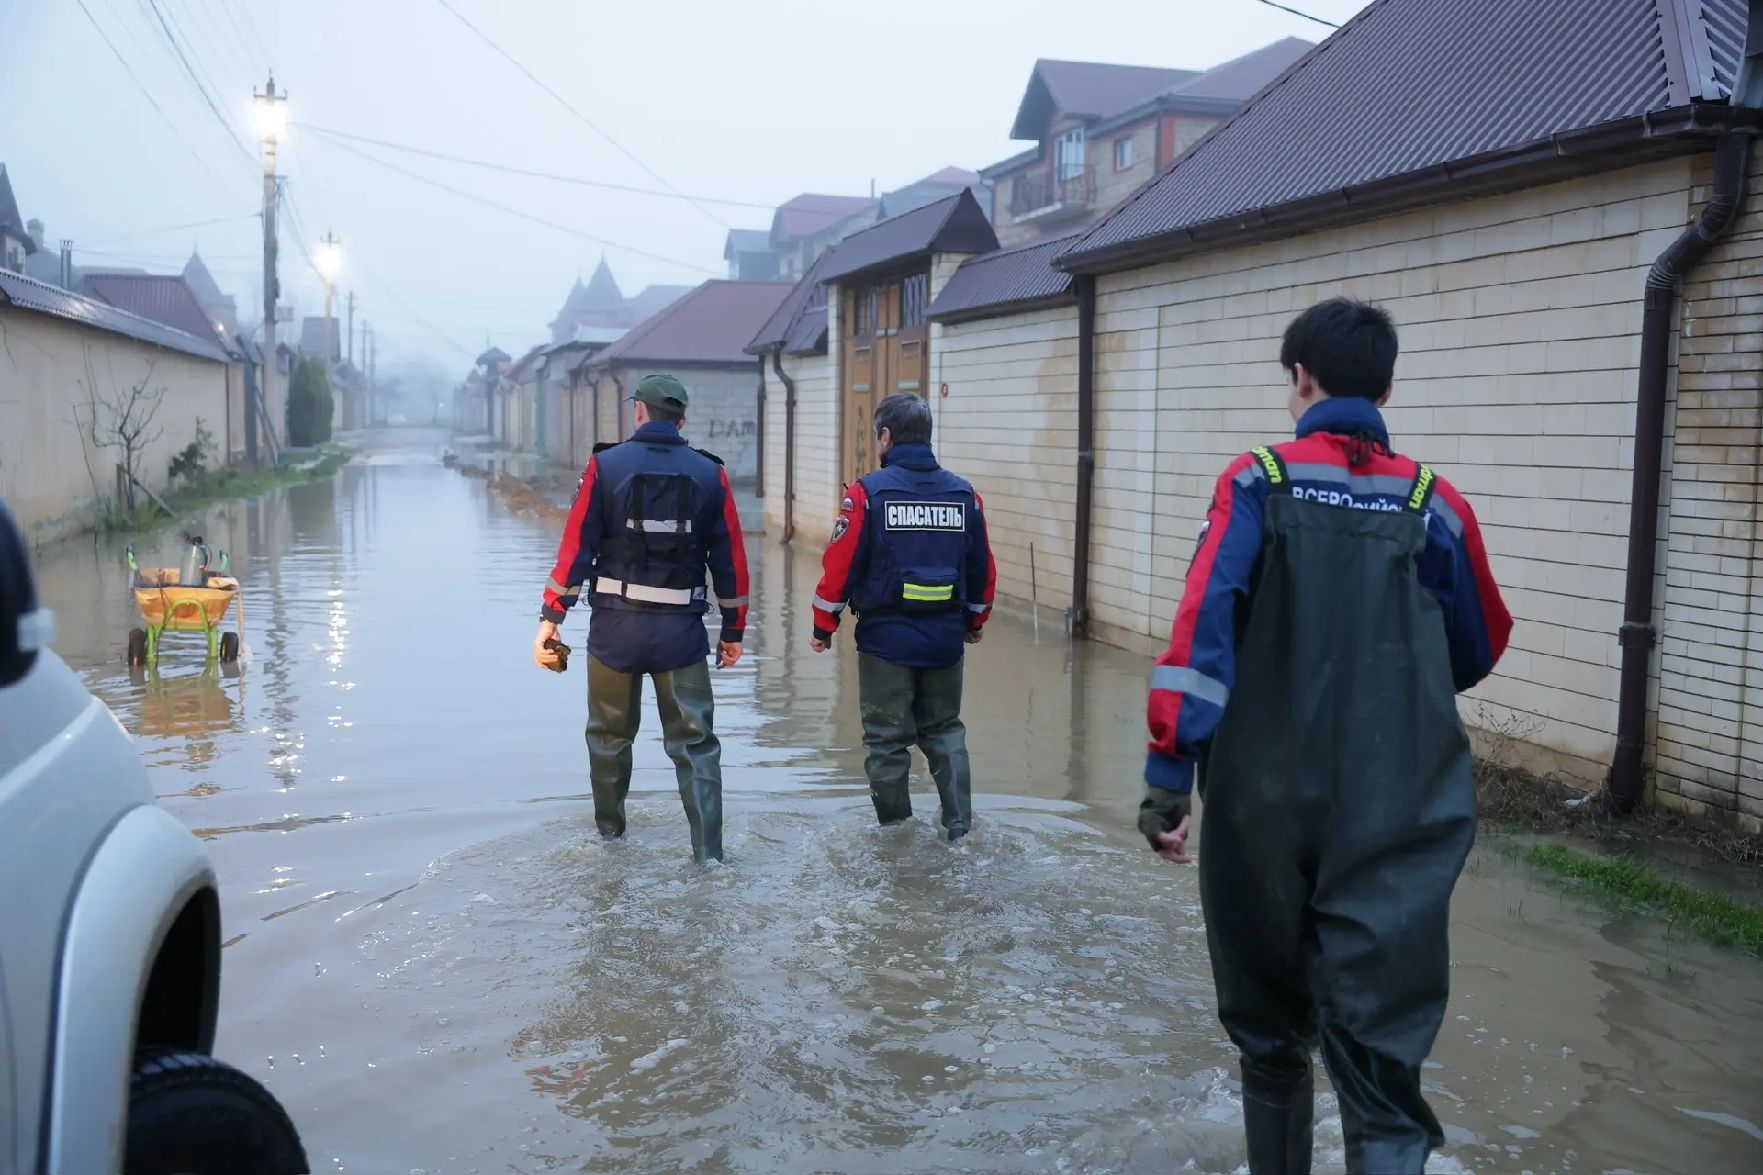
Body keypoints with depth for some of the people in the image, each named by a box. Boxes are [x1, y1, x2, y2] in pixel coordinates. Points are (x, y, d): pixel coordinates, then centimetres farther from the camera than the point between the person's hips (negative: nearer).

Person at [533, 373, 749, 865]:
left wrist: (551, 617, -3)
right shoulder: (710, 474, 1)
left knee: (610, 732, 20)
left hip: (615, 627, 0)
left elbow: (575, 546, -7)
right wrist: (733, 629, 10)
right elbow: (730, 558, 2)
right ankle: (708, 851, 0)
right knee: (695, 742, 6)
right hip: (682, 631, 0)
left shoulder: (605, 465, -3)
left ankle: (610, 826, 37)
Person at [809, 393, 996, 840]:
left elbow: (840, 565, -10)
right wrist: (974, 621, 25)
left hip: (885, 639, -4)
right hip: (945, 639, 4)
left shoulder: (868, 492, -9)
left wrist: (824, 625, 2)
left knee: (887, 739, 7)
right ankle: (959, 829, 15)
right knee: (945, 733, 18)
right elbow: (982, 569, 10)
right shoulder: (964, 494, 4)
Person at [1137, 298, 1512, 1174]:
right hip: (1399, 822, 0)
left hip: (1265, 806, 0)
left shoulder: (1256, 484, -2)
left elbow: (1199, 633, -13)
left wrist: (1167, 779, -11)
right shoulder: (1433, 504, 3)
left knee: (1271, 1029, 20)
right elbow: (1478, 657, 15)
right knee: (1383, 1053, 0)